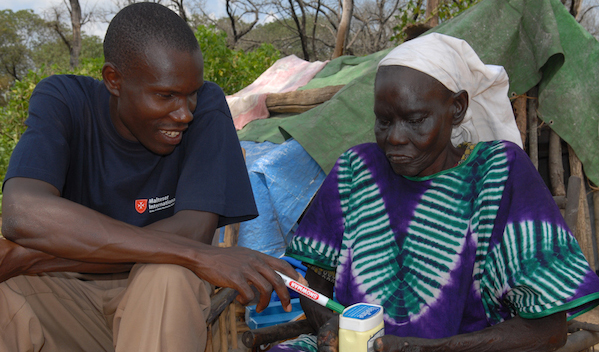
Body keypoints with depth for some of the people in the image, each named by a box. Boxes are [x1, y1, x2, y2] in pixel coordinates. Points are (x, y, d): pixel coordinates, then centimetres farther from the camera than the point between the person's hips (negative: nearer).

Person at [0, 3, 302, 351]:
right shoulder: (63, 102, -15)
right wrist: (198, 255, -41)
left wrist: (33, 258, -29)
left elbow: (194, 231, -26)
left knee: (169, 276, -34)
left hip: (162, 303, 0)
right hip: (67, 297, 1)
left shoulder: (207, 107, -15)